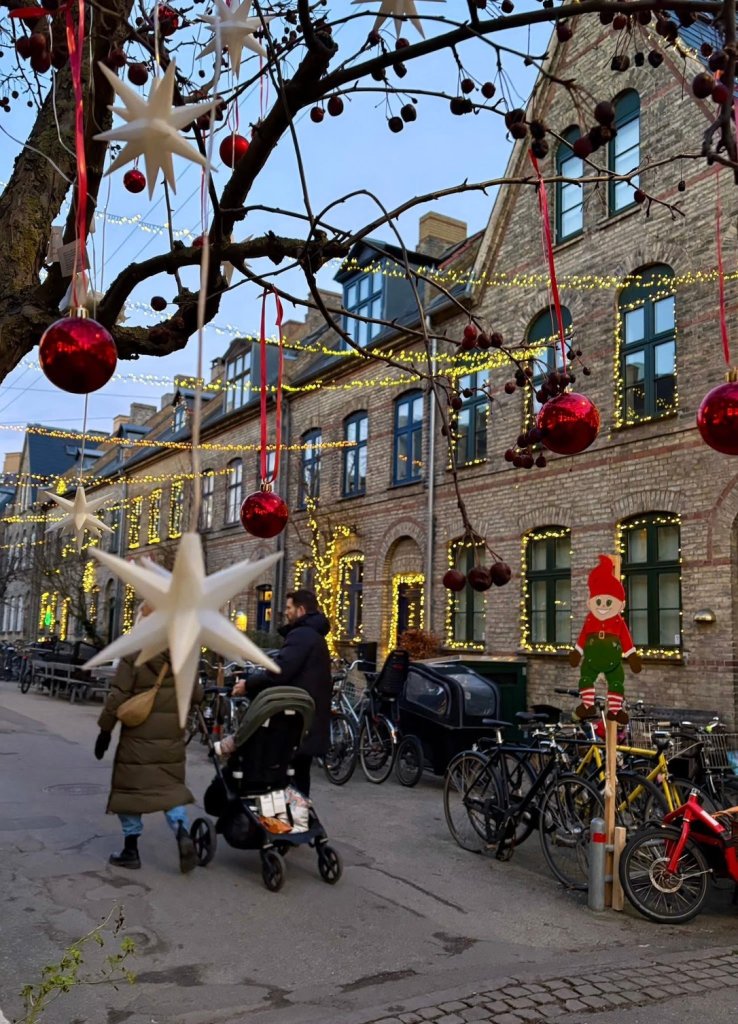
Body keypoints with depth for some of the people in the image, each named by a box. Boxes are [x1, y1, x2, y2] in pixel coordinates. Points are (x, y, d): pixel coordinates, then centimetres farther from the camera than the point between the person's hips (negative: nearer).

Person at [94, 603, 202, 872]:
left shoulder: (133, 654, -11)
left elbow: (117, 697, -10)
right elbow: (196, 695, 5)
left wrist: (105, 730, 0)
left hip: (138, 735, -3)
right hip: (171, 737, 3)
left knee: (131, 787, 10)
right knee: (171, 786, 14)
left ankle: (130, 850, 15)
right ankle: (183, 834, -6)